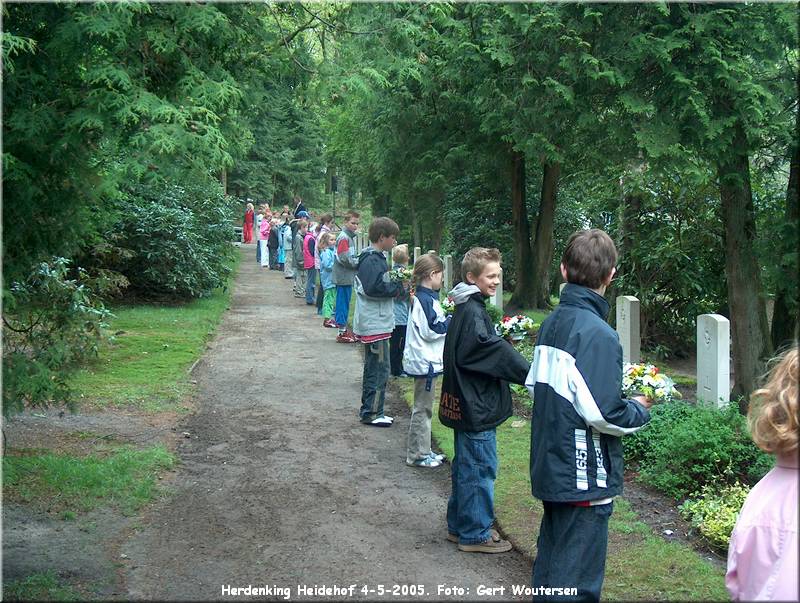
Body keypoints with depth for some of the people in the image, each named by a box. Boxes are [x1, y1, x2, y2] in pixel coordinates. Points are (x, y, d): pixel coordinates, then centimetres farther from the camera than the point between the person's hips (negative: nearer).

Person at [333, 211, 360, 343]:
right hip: (344, 276, -9)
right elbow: (345, 259, -21)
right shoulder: (344, 237, -15)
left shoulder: (350, 237, 14)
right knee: (343, 304, -3)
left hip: (347, 276, 9)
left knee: (344, 304, 14)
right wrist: (360, 262, -11)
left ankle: (344, 330, 21)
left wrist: (359, 260, 4)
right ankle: (342, 333, 2)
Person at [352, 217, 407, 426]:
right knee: (380, 369, -4)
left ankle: (369, 410, 26)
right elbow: (374, 288, -26)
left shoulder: (373, 257, 14)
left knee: (373, 368, 17)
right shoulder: (372, 260, -17)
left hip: (373, 322, 11)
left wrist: (397, 284, 5)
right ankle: (372, 413, 2)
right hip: (375, 324, -11)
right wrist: (399, 288, -14)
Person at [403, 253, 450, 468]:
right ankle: (417, 455, 6)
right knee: (422, 409, -2)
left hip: (427, 361, 10)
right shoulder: (425, 300, -19)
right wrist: (451, 321, -12)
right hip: (425, 362, -10)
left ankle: (423, 451, 25)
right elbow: (430, 331, -21)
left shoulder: (426, 297, 12)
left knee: (424, 408, 16)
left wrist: (447, 321, 8)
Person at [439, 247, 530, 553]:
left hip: (468, 406, 10)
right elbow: (498, 352, -26)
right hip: (477, 407, -10)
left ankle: (460, 526, 30)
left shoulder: (466, 309, 11)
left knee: (465, 466, 18)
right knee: (481, 469, 0)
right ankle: (475, 534, 10)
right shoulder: (472, 313, -20)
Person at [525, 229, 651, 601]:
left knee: (549, 563, 21)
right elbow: (603, 415, -23)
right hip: (584, 477, -8)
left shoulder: (551, 324, 5)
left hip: (549, 469, 8)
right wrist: (639, 410, -5)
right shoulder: (598, 334, -21)